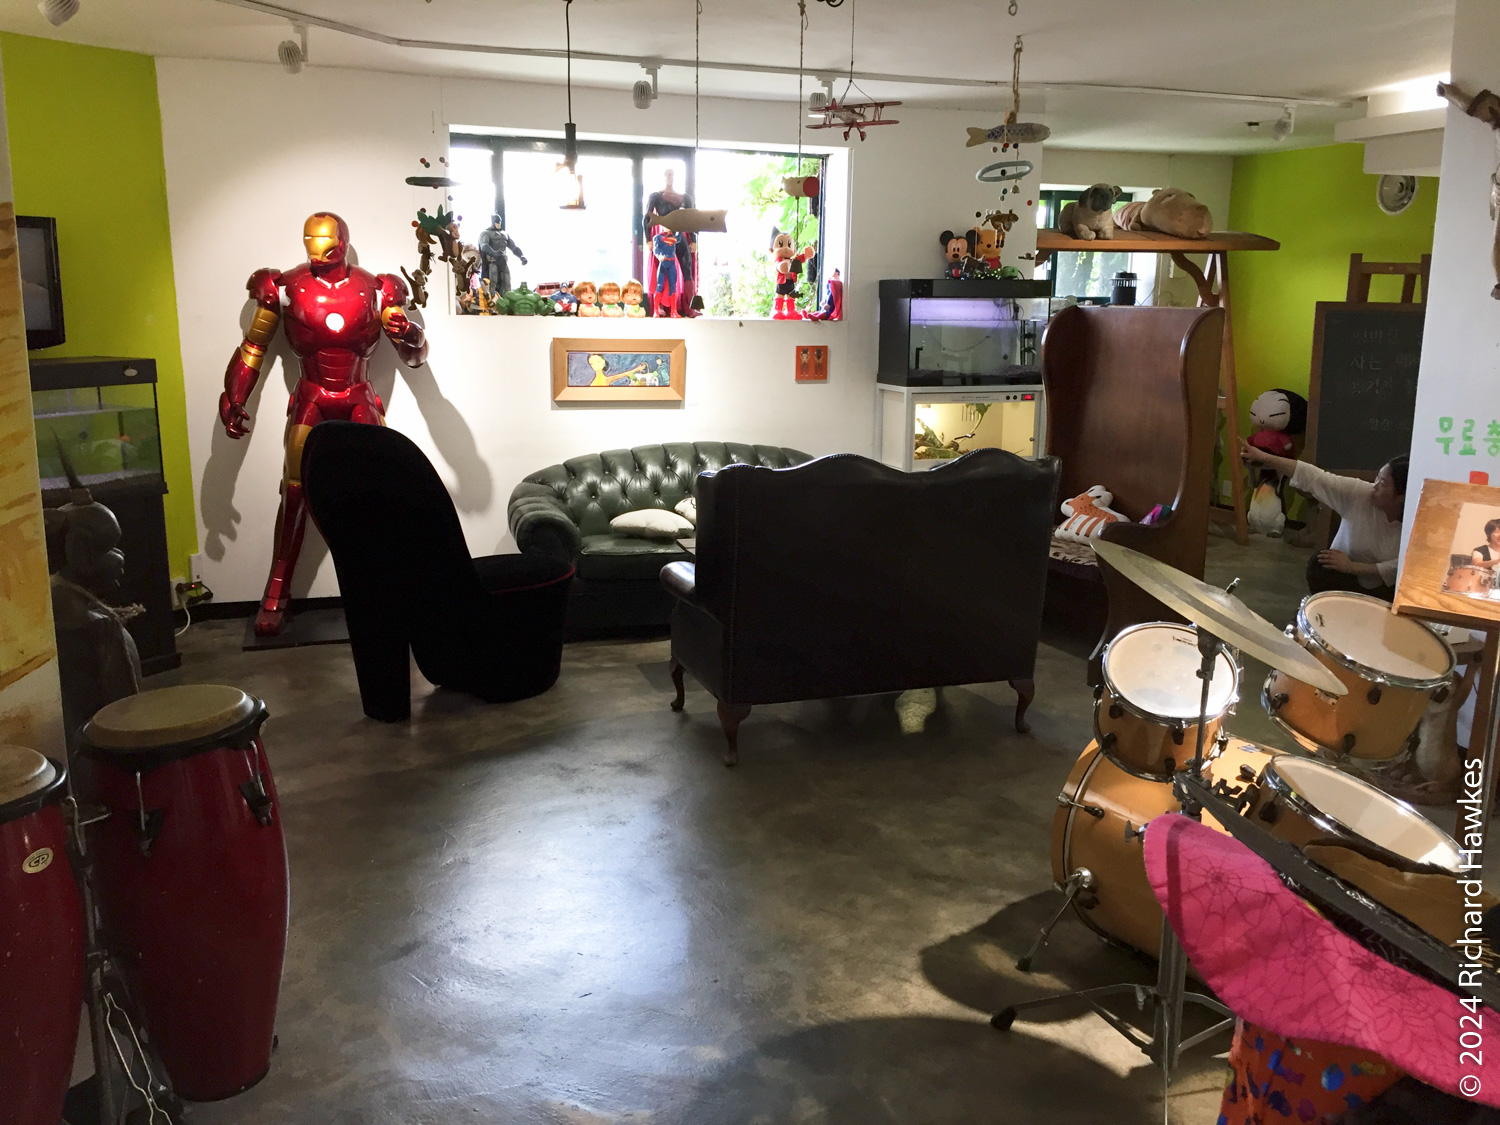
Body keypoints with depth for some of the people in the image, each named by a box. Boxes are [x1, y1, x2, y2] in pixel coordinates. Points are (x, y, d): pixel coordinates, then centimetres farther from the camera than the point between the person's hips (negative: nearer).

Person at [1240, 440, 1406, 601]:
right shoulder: (1358, 492, -19)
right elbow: (1313, 477, -22)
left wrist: (1351, 567, -24)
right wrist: (1264, 457, -27)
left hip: (1385, 591, -1)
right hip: (1345, 581, 1)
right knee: (1319, 566, -26)